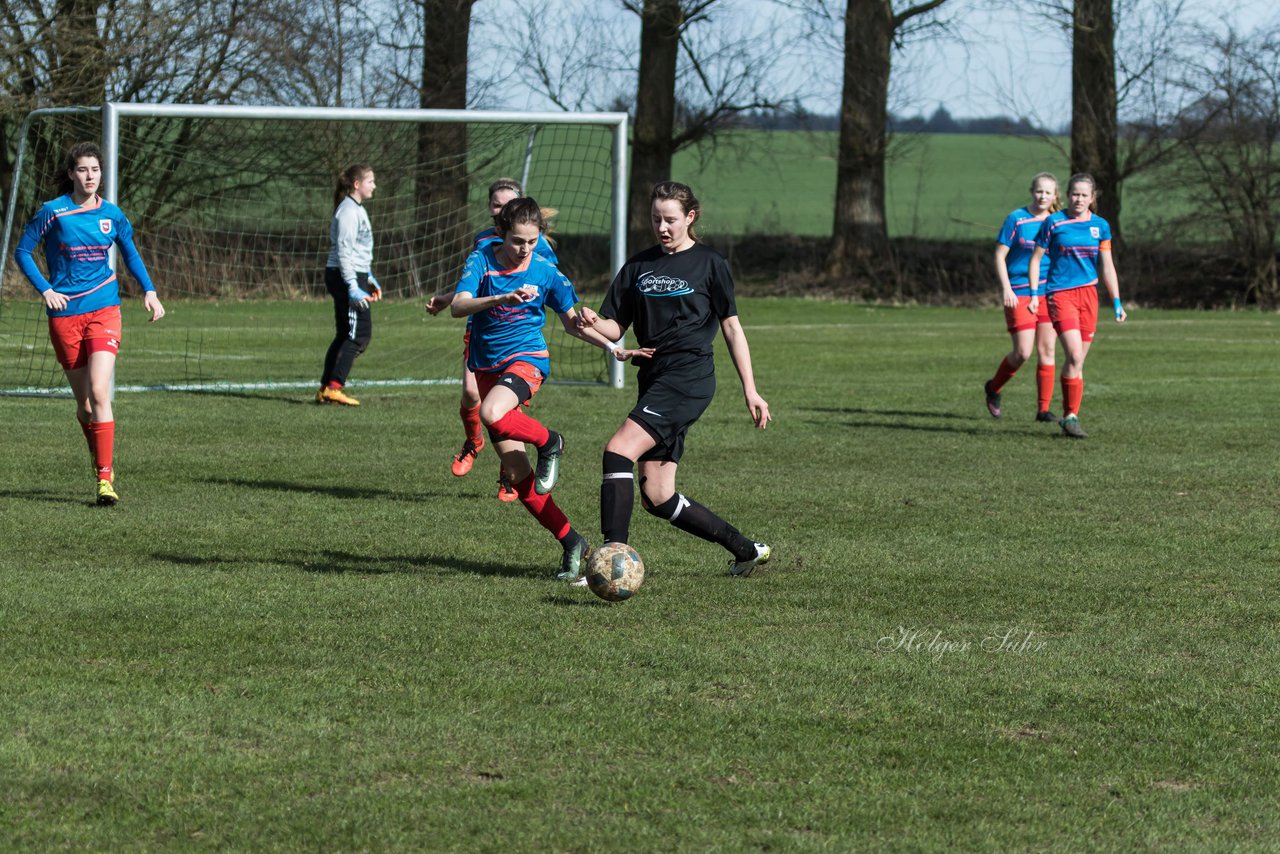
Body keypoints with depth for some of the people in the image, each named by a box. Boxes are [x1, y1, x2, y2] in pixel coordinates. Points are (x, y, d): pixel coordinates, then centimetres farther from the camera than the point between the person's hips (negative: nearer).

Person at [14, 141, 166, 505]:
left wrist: (149, 291, 7)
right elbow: (23, 252, 4)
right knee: (84, 403, 6)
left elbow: (130, 253, 19)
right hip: (64, 314, 0)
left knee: (99, 393, -17)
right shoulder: (53, 212, -4)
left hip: (103, 311, 0)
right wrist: (45, 290, -8)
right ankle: (102, 460, 29)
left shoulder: (111, 214, 3)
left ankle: (105, 479, -18)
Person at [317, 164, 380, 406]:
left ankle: (326, 389, 13)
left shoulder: (357, 210, 19)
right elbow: (343, 252, -19)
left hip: (354, 276, 11)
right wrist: (353, 287, -24)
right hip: (345, 277, -11)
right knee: (360, 333, -12)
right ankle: (334, 387, -15)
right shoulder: (349, 211, -13)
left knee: (345, 335, 11)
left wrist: (369, 279, 27)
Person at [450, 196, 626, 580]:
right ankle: (571, 542, 7)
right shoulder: (482, 260, -5)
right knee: (515, 470, -2)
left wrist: (612, 347, -6)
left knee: (492, 414, -37)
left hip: (527, 358, -3)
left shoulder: (545, 273, -5)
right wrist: (503, 298, -35)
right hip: (488, 367, 3)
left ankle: (549, 443, -7)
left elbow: (572, 322, 9)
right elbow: (458, 306, -20)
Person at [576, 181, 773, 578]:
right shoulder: (638, 267, 14)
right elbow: (615, 328, 13)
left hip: (690, 378, -6)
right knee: (657, 497, 1)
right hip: (654, 380, 6)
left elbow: (731, 326, 5)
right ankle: (747, 550, 18)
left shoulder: (710, 263, 2)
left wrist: (750, 390, 2)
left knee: (619, 449, -24)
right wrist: (594, 323, -11)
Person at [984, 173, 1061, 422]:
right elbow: (1000, 255, -3)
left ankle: (1044, 409, 5)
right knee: (1023, 352, -9)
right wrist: (1006, 289, -12)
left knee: (1047, 350, 0)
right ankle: (993, 388, 18)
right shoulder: (1016, 219, -3)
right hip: (1020, 293, -4)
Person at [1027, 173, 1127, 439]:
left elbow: (1107, 267, 10)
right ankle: (1071, 415, -11)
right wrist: (1034, 294, -4)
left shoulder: (1100, 226, 8)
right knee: (1074, 355, -17)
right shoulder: (1054, 223, -2)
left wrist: (1116, 302, 5)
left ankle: (1069, 417, 15)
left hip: (1088, 294, 4)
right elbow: (1036, 259, 3)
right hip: (1060, 294, -4)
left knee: (1078, 361, 6)